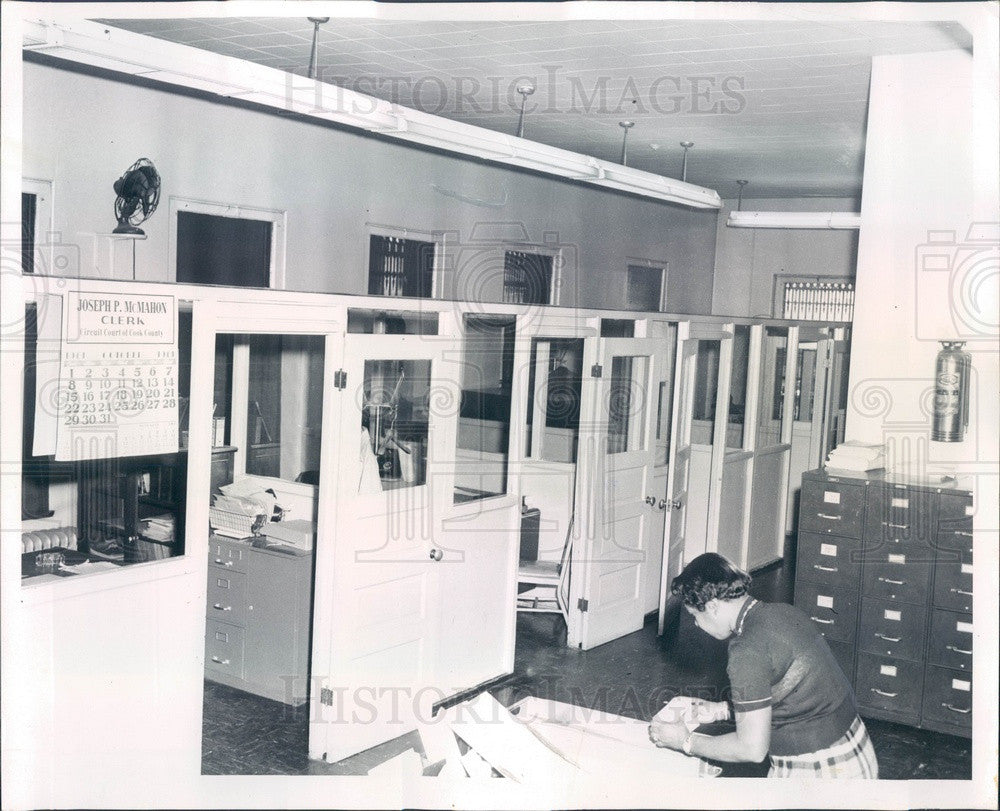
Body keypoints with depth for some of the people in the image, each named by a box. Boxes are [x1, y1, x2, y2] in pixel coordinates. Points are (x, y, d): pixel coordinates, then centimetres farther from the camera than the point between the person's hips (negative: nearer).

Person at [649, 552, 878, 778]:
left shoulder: (748, 652, -22)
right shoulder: (782, 612, 3)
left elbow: (753, 749, -18)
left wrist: (686, 742, -6)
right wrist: (719, 710, 17)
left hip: (812, 773, -8)